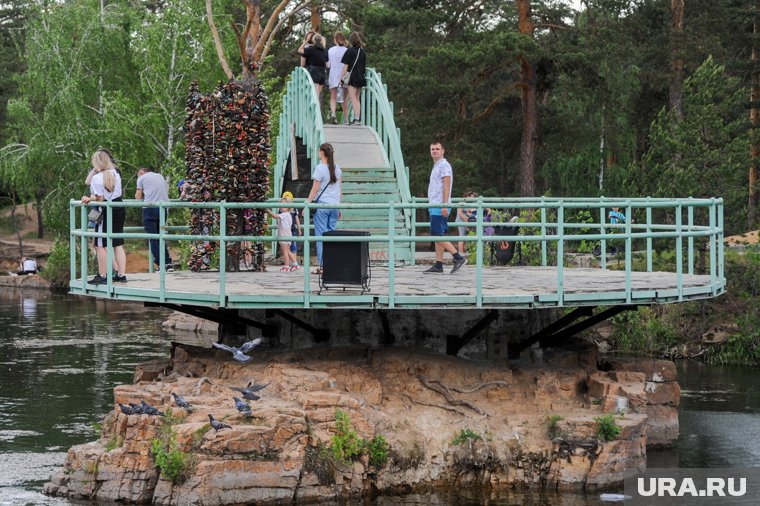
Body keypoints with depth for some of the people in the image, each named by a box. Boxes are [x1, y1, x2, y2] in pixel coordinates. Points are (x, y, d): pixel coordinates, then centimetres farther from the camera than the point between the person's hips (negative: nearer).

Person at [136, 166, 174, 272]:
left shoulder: (141, 178, 9)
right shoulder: (160, 176, 22)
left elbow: (138, 197, 6)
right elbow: (167, 191, 22)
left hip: (150, 207, -5)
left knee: (153, 238, -1)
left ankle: (161, 264, -9)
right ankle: (168, 263, 4)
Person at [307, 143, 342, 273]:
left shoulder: (319, 168, -10)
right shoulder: (336, 168, 8)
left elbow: (315, 189, -11)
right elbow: (340, 188, 13)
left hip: (322, 204, -5)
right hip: (334, 204, 5)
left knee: (321, 235, -1)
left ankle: (322, 266, -4)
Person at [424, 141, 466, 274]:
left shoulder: (444, 165, -10)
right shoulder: (436, 166, 20)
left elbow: (446, 186, -17)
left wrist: (444, 205, -23)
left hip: (440, 207, -10)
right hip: (435, 207, 10)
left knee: (437, 235, -14)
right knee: (437, 236, 7)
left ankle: (458, 258, -13)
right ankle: (438, 265, 7)